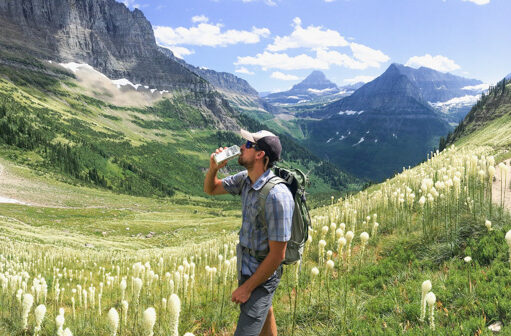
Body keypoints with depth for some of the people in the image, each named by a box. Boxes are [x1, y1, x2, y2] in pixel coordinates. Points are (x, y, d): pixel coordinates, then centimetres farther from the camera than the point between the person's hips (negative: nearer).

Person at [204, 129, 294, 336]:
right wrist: (213, 168, -10)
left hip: (263, 273, -8)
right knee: (263, 314, 26)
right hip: (246, 266, 8)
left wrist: (247, 287, -17)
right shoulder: (245, 179, -4)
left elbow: (277, 255, -26)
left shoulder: (276, 196, -30)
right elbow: (210, 189, 12)